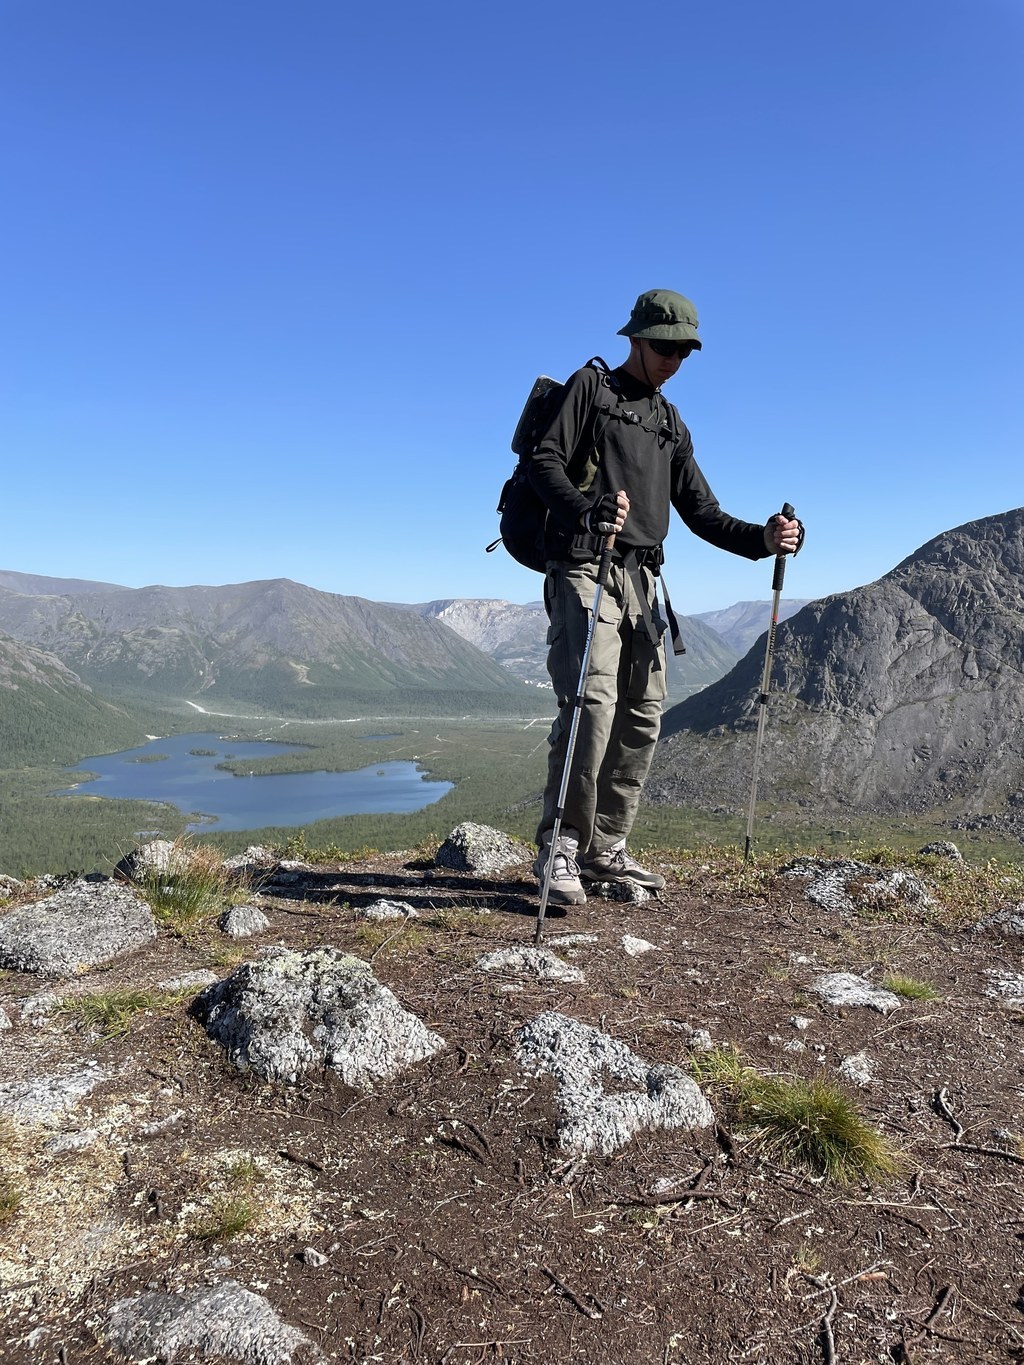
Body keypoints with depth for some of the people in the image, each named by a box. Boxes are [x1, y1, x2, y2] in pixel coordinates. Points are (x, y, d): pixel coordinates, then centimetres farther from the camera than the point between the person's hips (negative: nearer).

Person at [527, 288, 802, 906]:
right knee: (592, 700, -20)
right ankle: (560, 849, -13)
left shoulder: (672, 425, 26)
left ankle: (605, 849, 12)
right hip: (584, 567, -7)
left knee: (643, 716, 3)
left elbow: (703, 512, 20)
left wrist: (762, 538, 1)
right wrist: (586, 507, -27)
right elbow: (545, 460, -6)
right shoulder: (590, 386, 8)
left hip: (641, 579, 7)